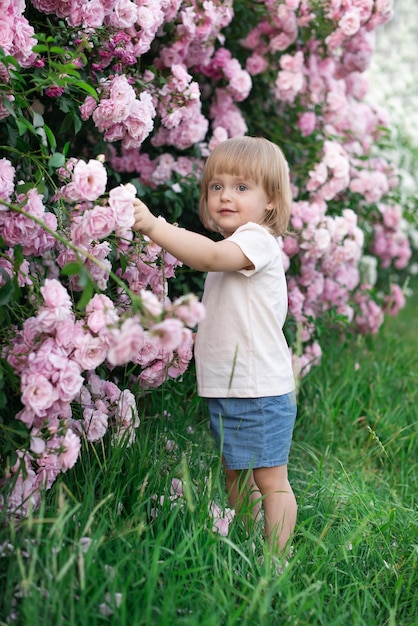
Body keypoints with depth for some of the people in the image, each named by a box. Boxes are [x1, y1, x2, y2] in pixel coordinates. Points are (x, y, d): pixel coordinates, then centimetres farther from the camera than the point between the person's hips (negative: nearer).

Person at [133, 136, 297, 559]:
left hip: (260, 389, -10)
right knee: (236, 477, 17)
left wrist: (153, 227, -39)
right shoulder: (231, 247, 15)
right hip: (225, 388, 10)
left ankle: (275, 560, 7)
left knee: (269, 480, -2)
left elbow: (211, 256, -33)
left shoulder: (258, 240, -15)